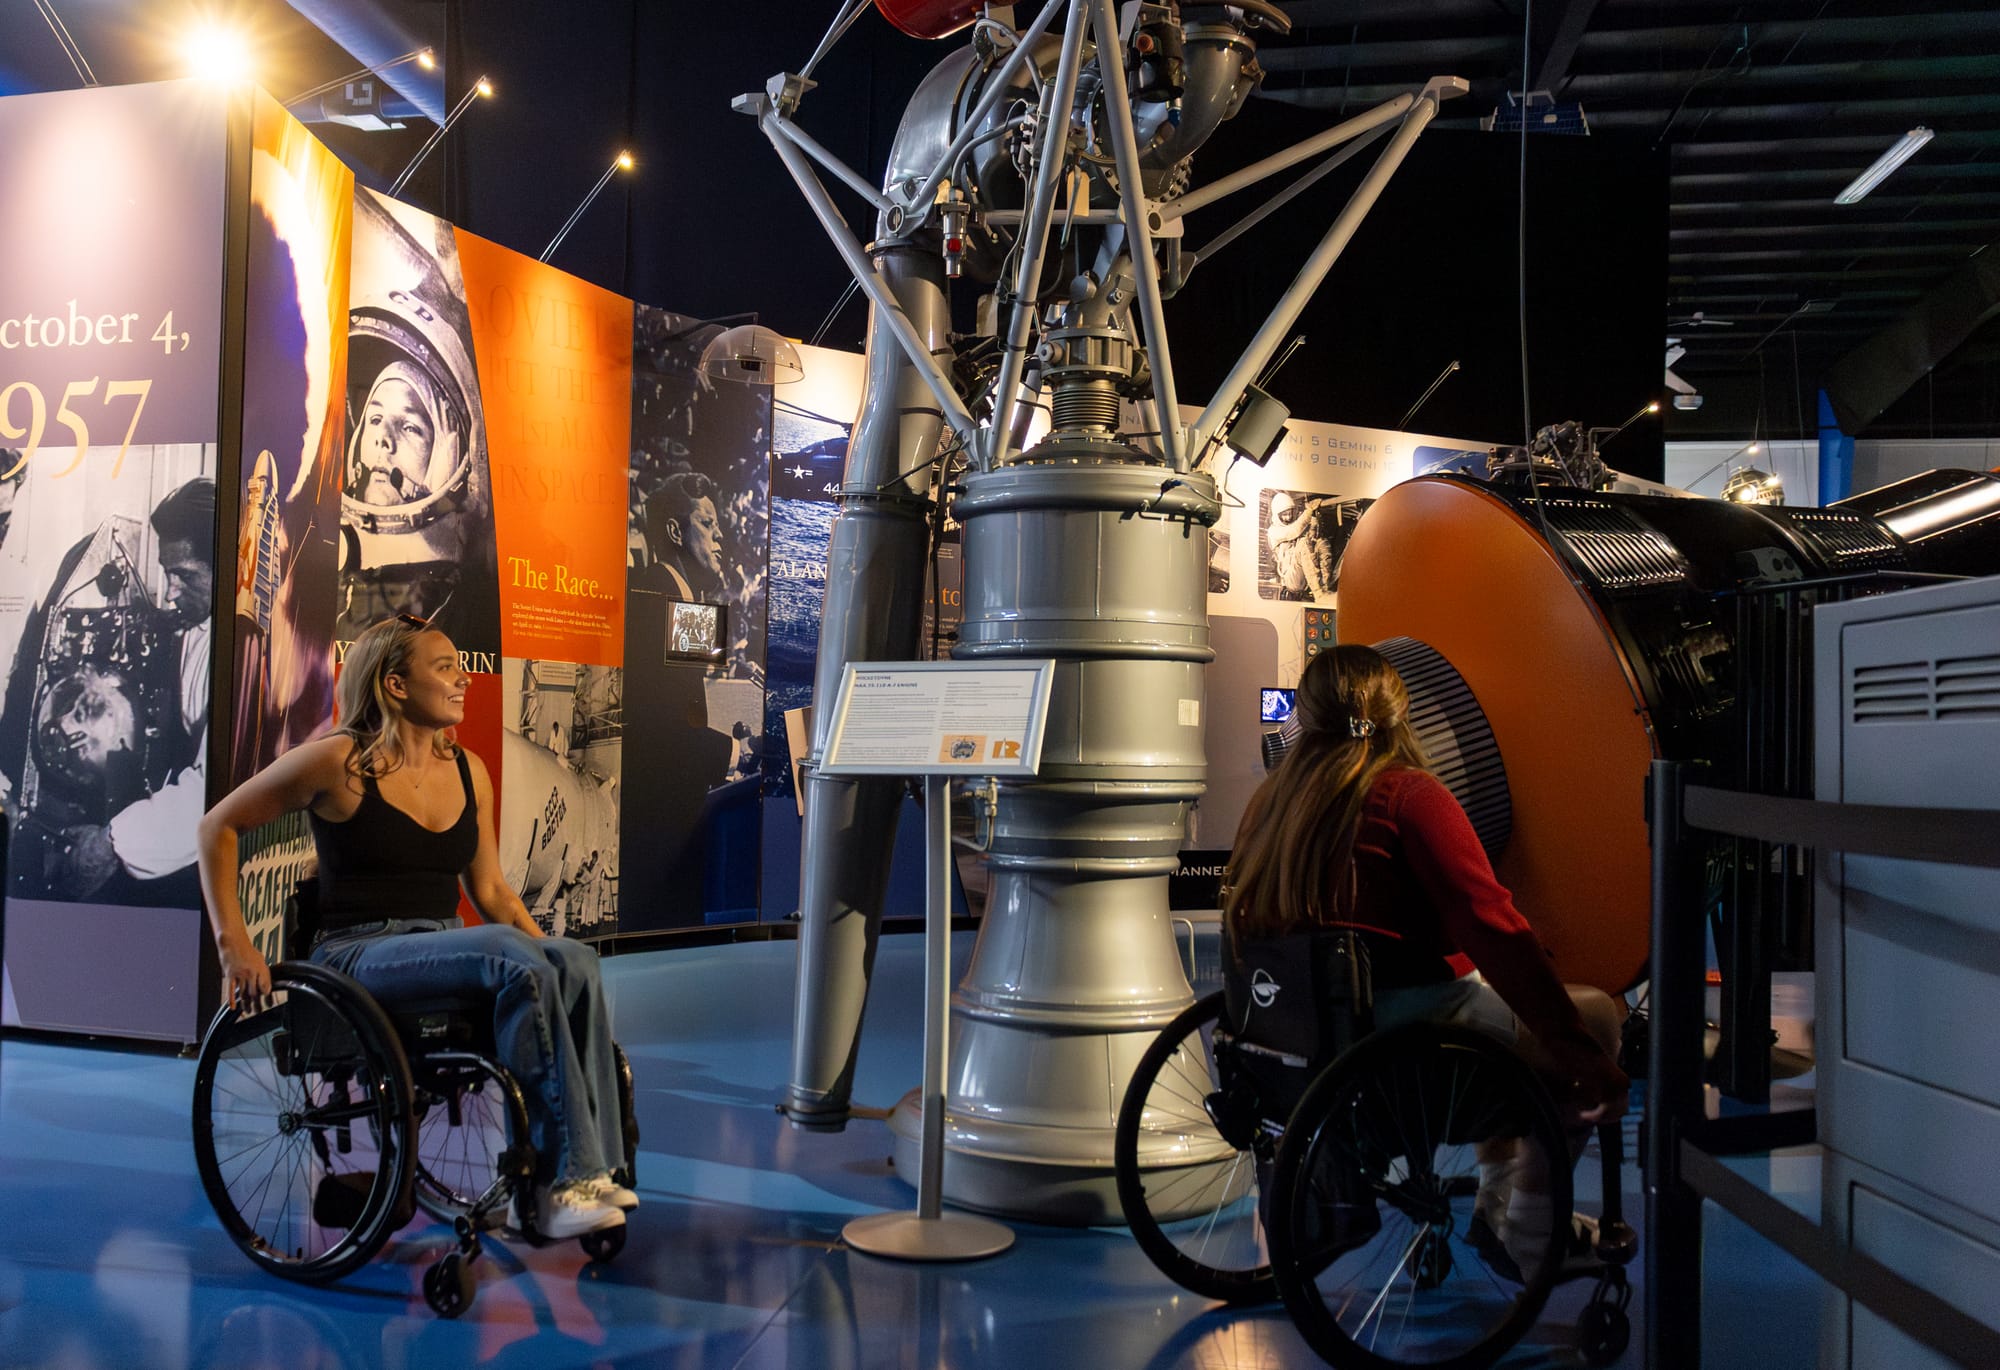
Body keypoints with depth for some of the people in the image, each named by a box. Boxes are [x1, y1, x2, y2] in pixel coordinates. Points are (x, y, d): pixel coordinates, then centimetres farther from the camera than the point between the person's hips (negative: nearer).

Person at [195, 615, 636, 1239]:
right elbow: (219, 825, 4)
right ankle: (560, 1181, -31)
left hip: (444, 949, 6)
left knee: (574, 959, -26)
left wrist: (550, 960, 3)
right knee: (514, 956, -34)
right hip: (360, 955, -5)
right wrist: (233, 943, -5)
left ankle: (589, 1171, -27)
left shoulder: (468, 771, 13)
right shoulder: (339, 760, -3)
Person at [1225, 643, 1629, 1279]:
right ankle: (1530, 1233, 14)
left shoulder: (1270, 798, 7)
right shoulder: (1408, 795, -12)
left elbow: (1245, 924, 16)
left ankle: (1497, 1192, 38)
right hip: (1400, 1036, -8)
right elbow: (1495, 928, -17)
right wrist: (1579, 1049, -12)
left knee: (1490, 993, 31)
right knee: (1597, 1011, 8)